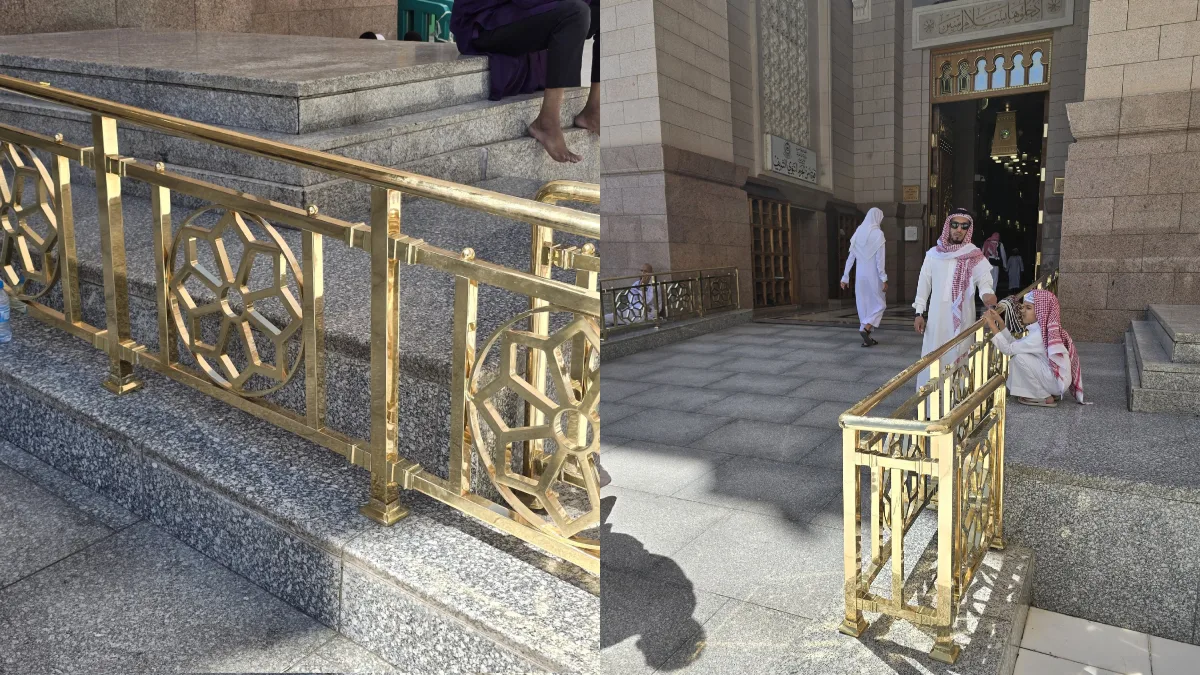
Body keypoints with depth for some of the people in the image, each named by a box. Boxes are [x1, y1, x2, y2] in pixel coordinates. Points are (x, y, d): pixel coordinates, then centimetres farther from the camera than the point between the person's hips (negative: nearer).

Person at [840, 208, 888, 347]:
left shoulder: (858, 233, 7)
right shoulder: (878, 233, -9)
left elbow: (850, 257, 7)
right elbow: (879, 259, -14)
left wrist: (845, 277, 11)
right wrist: (884, 279, -12)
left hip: (860, 275, 5)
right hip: (873, 275, -5)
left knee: (864, 305, 11)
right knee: (879, 304, 7)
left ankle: (867, 338, 14)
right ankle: (865, 329, -13)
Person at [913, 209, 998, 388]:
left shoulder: (975, 257, -2)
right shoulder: (934, 253, 4)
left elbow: (984, 277, -18)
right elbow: (924, 283, 8)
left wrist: (987, 292, -42)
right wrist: (919, 313, 4)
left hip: (962, 316, -2)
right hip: (937, 314, 2)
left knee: (959, 356, 1)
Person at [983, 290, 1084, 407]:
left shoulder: (1038, 335, -25)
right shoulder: (1040, 330, 3)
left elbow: (1009, 349, -25)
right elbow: (1012, 343, 1)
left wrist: (992, 325, -25)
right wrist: (1000, 322, -4)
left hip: (1057, 382, -10)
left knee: (1019, 357, -19)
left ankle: (1044, 398, -5)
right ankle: (1050, 393, 15)